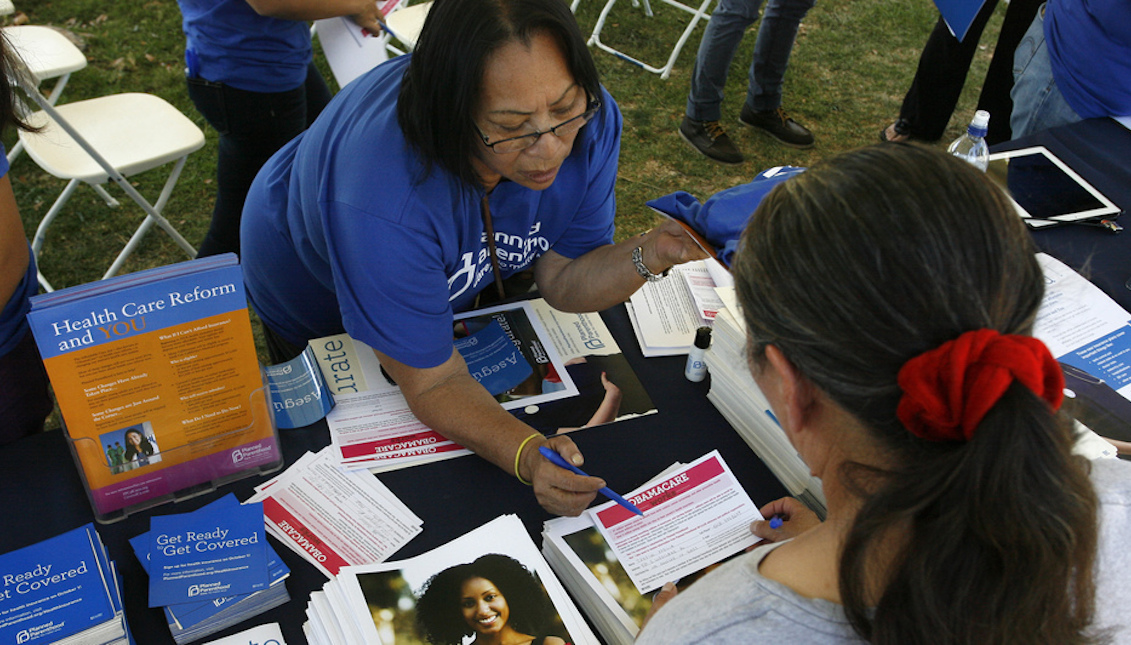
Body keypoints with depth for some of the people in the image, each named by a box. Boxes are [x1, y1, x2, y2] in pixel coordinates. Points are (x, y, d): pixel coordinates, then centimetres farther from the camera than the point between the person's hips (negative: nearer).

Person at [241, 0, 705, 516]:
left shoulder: (588, 122, -31)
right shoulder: (384, 202, -48)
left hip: (462, 293, 4)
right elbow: (432, 382, -37)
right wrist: (527, 457, -53)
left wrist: (649, 255, -38)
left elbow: (562, 280, -20)